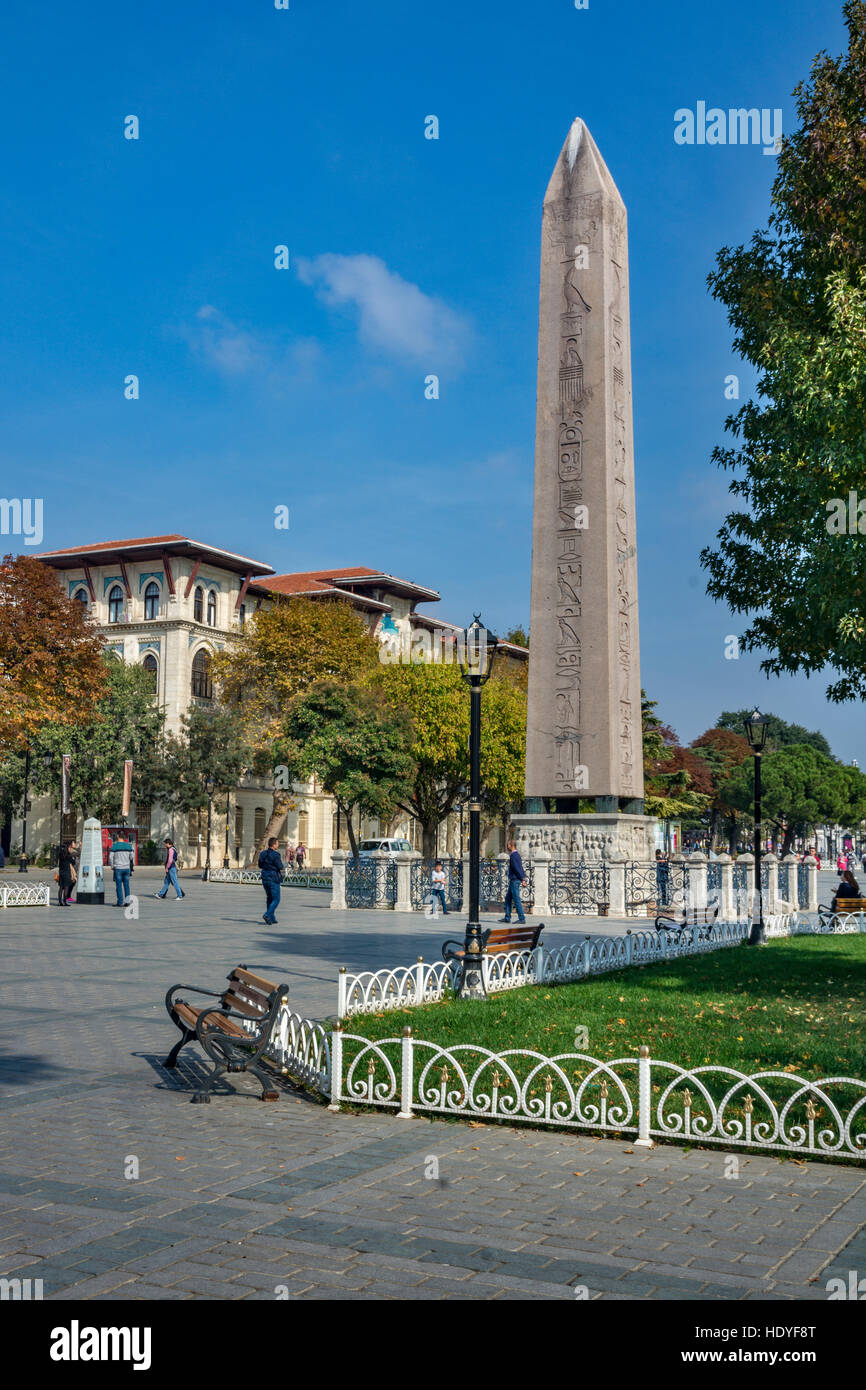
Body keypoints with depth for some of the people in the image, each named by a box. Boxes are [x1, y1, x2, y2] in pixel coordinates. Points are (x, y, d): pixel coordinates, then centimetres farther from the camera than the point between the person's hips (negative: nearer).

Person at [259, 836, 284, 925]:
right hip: (273, 879, -7)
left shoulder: (263, 853, 6)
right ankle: (267, 915, -16)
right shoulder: (275, 855, -16)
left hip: (265, 878, 7)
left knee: (269, 898, 16)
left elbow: (260, 865, 14)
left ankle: (272, 919, 17)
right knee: (276, 899, 0)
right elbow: (280, 867, -14)